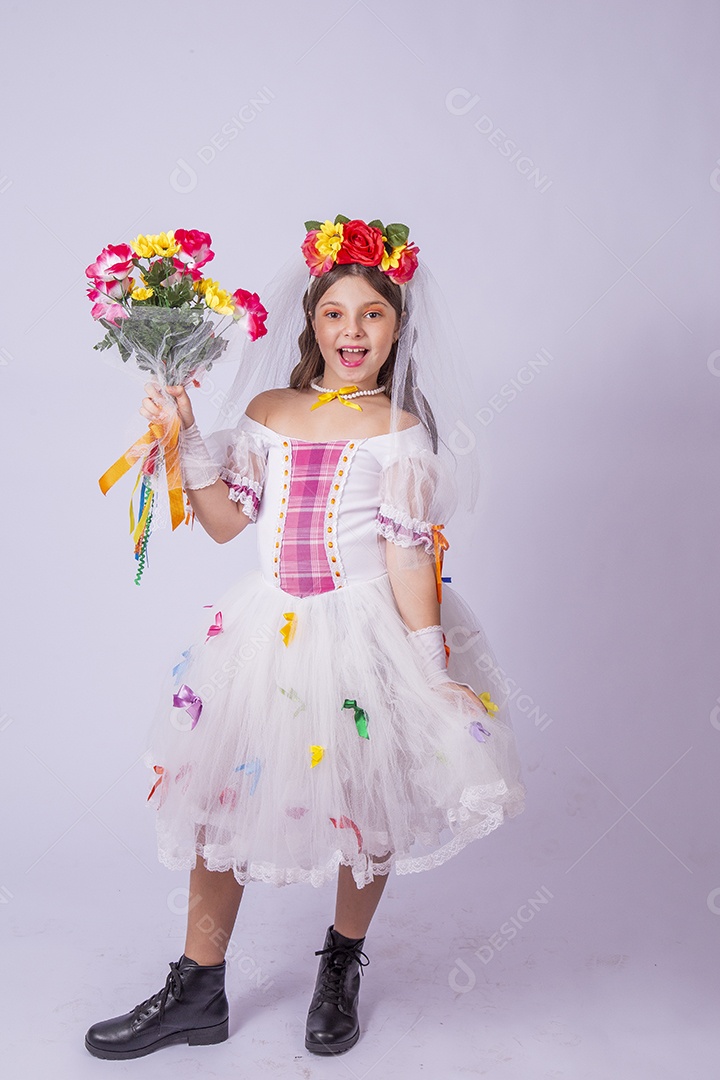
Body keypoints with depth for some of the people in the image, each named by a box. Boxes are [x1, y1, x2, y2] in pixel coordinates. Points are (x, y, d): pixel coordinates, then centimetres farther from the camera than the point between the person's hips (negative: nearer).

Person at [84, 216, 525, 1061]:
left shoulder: (400, 430, -4)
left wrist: (431, 666, -9)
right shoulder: (268, 412, 6)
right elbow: (226, 522, 7)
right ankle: (198, 991, 25)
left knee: (364, 807, 9)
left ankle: (342, 969, 36)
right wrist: (184, 440, -2)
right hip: (267, 629, 4)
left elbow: (408, 555, -7)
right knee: (216, 794, 7)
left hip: (364, 634, -3)